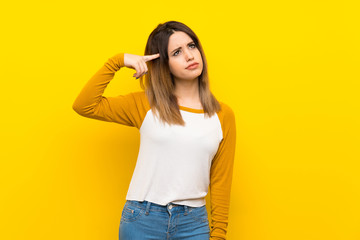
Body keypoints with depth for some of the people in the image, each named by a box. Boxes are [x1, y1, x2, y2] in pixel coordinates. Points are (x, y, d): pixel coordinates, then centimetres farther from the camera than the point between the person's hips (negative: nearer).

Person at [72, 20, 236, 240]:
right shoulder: (145, 104, 1)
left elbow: (221, 182, 5)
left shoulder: (223, 115, 3)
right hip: (142, 221, -1)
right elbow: (84, 106, -5)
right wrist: (117, 61, -7)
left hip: (193, 222, 1)